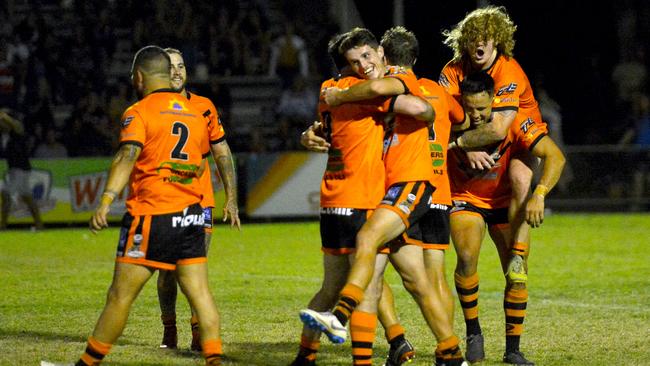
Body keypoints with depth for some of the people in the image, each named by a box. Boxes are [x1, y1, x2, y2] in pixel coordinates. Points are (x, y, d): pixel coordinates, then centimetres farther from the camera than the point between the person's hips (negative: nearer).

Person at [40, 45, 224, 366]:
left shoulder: (139, 112, -6)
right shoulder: (195, 112, 14)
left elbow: (127, 157, -22)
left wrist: (106, 201, -31)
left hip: (151, 216, -6)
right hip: (191, 214, 6)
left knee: (120, 295, 0)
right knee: (199, 292, 2)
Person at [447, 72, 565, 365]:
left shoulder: (513, 121, -26)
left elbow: (555, 156, -32)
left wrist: (539, 195, -44)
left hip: (505, 200, 1)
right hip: (465, 198, -1)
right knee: (467, 258, -25)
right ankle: (473, 333, -5)